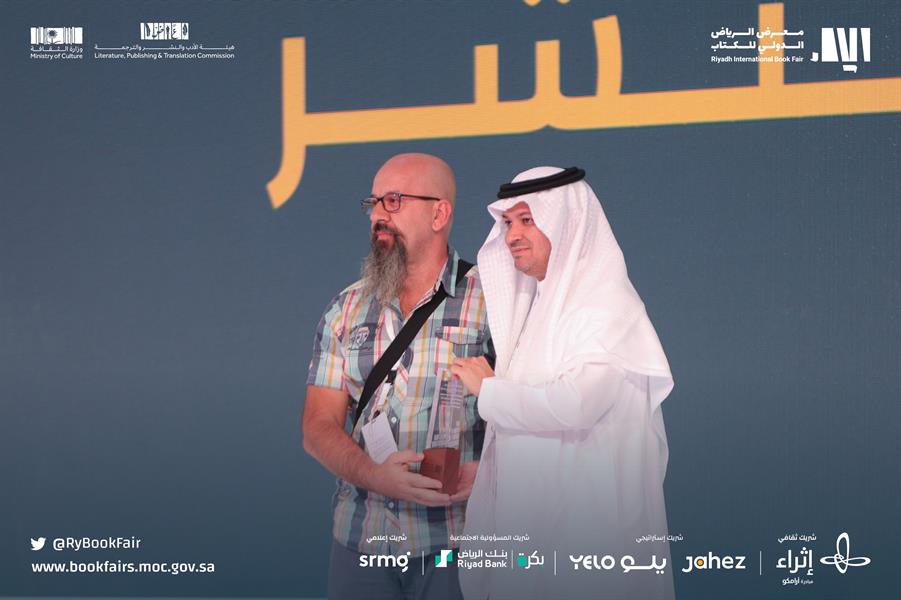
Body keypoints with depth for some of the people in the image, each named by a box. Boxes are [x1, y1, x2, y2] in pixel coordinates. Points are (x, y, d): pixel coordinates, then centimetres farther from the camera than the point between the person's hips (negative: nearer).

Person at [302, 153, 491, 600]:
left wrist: (486, 471, -25)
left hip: (457, 542, -3)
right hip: (360, 541, 4)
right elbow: (319, 428, 4)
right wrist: (374, 476, -16)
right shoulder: (346, 310, 10)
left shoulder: (491, 300, -3)